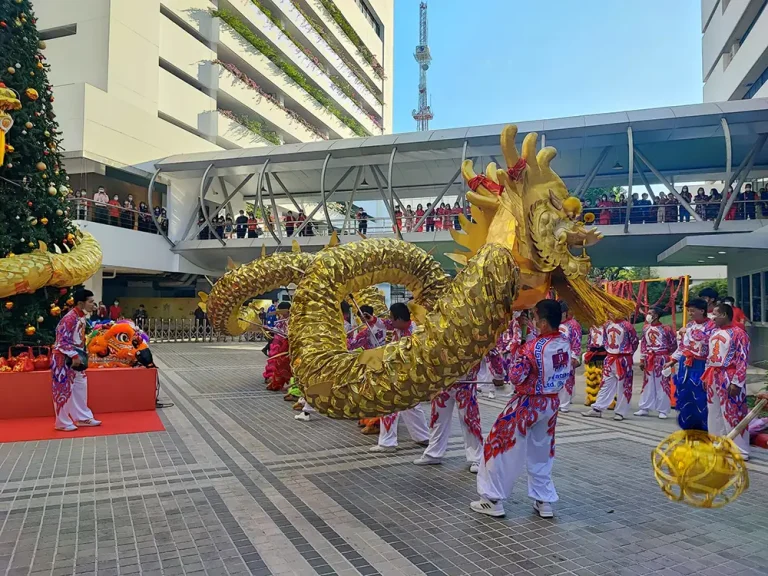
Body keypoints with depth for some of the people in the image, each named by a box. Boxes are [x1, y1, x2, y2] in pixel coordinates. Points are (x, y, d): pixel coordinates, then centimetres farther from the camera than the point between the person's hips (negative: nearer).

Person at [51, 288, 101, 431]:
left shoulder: (82, 317, 5)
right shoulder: (69, 319, -23)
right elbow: (62, 342, -24)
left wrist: (80, 355, 9)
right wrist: (75, 356, -23)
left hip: (75, 358, 9)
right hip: (63, 359, -9)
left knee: (80, 387, 14)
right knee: (64, 390, 2)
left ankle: (83, 418, 25)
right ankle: (63, 422, 15)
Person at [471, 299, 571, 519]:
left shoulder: (533, 347, -24)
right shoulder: (565, 344, -2)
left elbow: (515, 377, -21)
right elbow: (566, 374, 10)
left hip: (528, 404, -7)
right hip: (551, 403, 7)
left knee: (500, 446, 6)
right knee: (542, 453, 21)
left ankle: (493, 499, 13)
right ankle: (544, 501, 27)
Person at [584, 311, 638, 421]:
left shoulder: (627, 325, -12)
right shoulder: (607, 324, 7)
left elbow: (635, 342, -5)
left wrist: (626, 354, 4)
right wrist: (609, 350, 10)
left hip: (623, 360, -6)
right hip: (609, 359, 6)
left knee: (623, 386, 3)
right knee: (606, 384, 9)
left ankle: (620, 412, 11)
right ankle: (597, 409, 12)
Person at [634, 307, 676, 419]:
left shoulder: (666, 328, -10)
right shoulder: (646, 328, 7)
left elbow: (673, 344, -2)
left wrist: (666, 354, 8)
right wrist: (642, 360, 8)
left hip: (661, 359, -5)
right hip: (649, 359, 5)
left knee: (662, 385, 0)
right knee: (647, 384, 10)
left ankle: (663, 410, 7)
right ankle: (645, 408, 17)